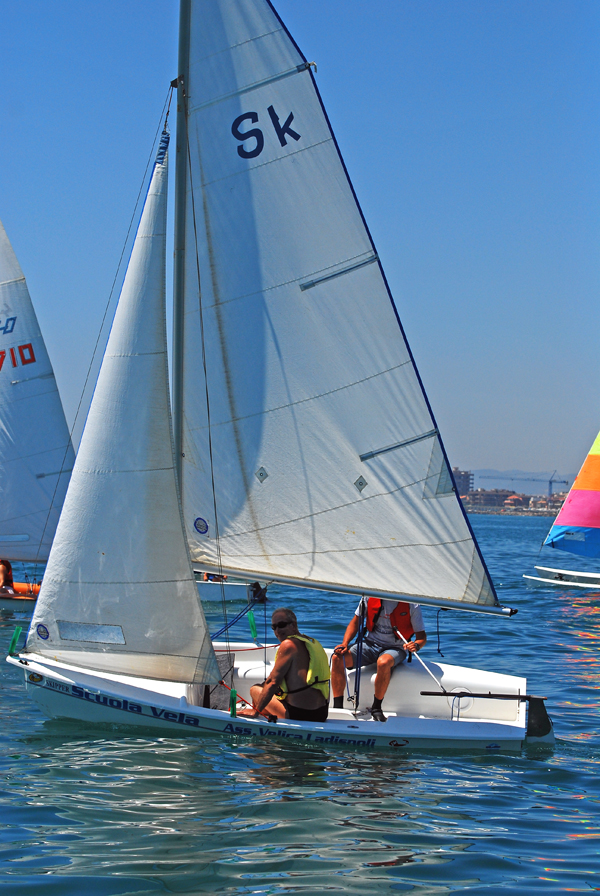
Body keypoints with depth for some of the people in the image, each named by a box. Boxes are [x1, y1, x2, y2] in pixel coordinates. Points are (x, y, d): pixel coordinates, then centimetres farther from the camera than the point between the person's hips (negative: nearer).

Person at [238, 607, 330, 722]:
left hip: (301, 715, -9)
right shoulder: (312, 642, 13)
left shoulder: (289, 645, -12)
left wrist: (256, 710, -11)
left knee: (255, 690, 9)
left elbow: (273, 682, -15)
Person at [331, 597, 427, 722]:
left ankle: (376, 708, -21)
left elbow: (422, 636, -7)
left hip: (395, 648, -3)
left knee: (383, 662, -40)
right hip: (371, 644, 3)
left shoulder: (412, 605, -12)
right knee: (337, 658, -21)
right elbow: (356, 621, 7)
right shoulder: (371, 597, -6)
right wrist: (345, 644, -7)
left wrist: (416, 645, -31)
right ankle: (337, 708, -16)